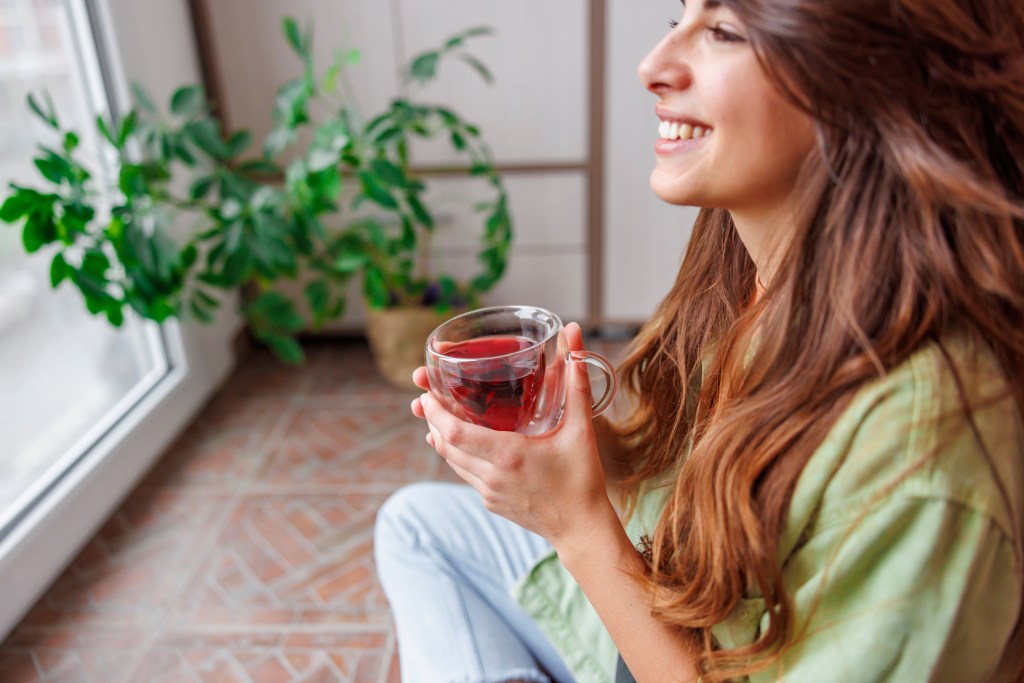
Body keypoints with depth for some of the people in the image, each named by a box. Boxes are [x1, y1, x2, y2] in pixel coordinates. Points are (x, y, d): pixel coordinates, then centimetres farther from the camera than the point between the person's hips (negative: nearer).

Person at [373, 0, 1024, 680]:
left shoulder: (925, 439, -35)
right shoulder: (750, 278, -13)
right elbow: (691, 492, 0)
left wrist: (579, 522, -29)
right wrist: (587, 441, -17)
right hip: (645, 604, 6)